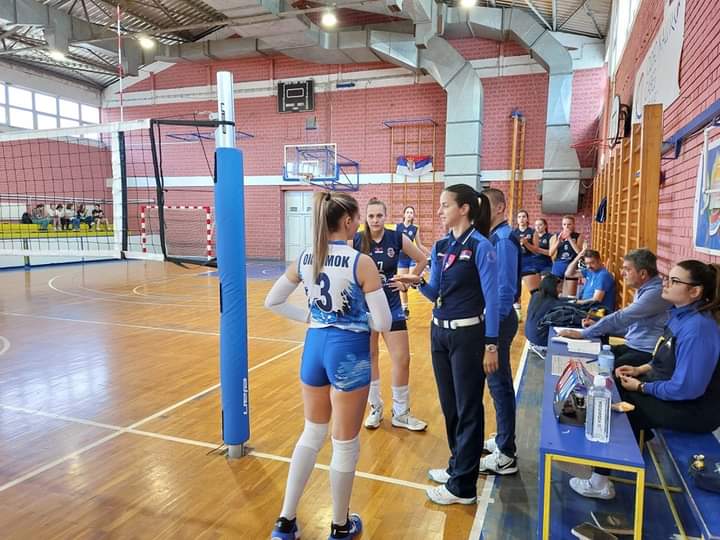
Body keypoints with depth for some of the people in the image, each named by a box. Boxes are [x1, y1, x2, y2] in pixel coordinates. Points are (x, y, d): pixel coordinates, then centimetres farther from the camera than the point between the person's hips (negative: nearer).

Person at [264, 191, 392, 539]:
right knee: (345, 444, 13)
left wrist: (310, 317, 10)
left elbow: (272, 301, 10)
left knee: (312, 434, 23)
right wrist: (357, 315, 5)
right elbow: (383, 323, -15)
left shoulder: (304, 259, 0)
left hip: (315, 346, 6)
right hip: (349, 352, -5)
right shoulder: (361, 263, -16)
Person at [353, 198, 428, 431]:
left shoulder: (397, 238, -6)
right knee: (369, 358, 10)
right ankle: (375, 408, 28)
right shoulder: (356, 240, -8)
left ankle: (401, 414, 18)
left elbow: (422, 260, 6)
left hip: (391, 306, 1)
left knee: (402, 360, 1)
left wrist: (407, 282, 0)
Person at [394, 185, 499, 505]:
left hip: (468, 335, -7)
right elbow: (435, 294, 10)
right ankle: (457, 465, 38)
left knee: (467, 408, 5)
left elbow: (491, 298, -14)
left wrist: (490, 345, -15)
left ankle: (463, 486, 18)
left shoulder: (481, 247, -14)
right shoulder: (440, 246, 7)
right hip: (439, 333, 7)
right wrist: (418, 283, -10)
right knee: (448, 405, 18)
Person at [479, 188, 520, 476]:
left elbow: (505, 288, -22)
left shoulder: (504, 239, -17)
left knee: (499, 384, -1)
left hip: (498, 320, -9)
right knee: (499, 382, 18)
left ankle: (505, 455, 12)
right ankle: (503, 439, 34)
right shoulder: (495, 237, 11)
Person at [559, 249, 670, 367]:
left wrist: (583, 333, -19)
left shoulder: (656, 292, -18)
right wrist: (597, 326, 7)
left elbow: (621, 317, -23)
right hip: (632, 346, 9)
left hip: (647, 353, -9)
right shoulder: (643, 290, 14)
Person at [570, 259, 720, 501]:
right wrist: (641, 369, 3)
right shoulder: (681, 315, 1)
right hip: (672, 389, 9)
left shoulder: (697, 328, -28)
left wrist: (641, 387, -17)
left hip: (693, 408, -9)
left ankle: (601, 482, 12)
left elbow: (685, 388, -29)